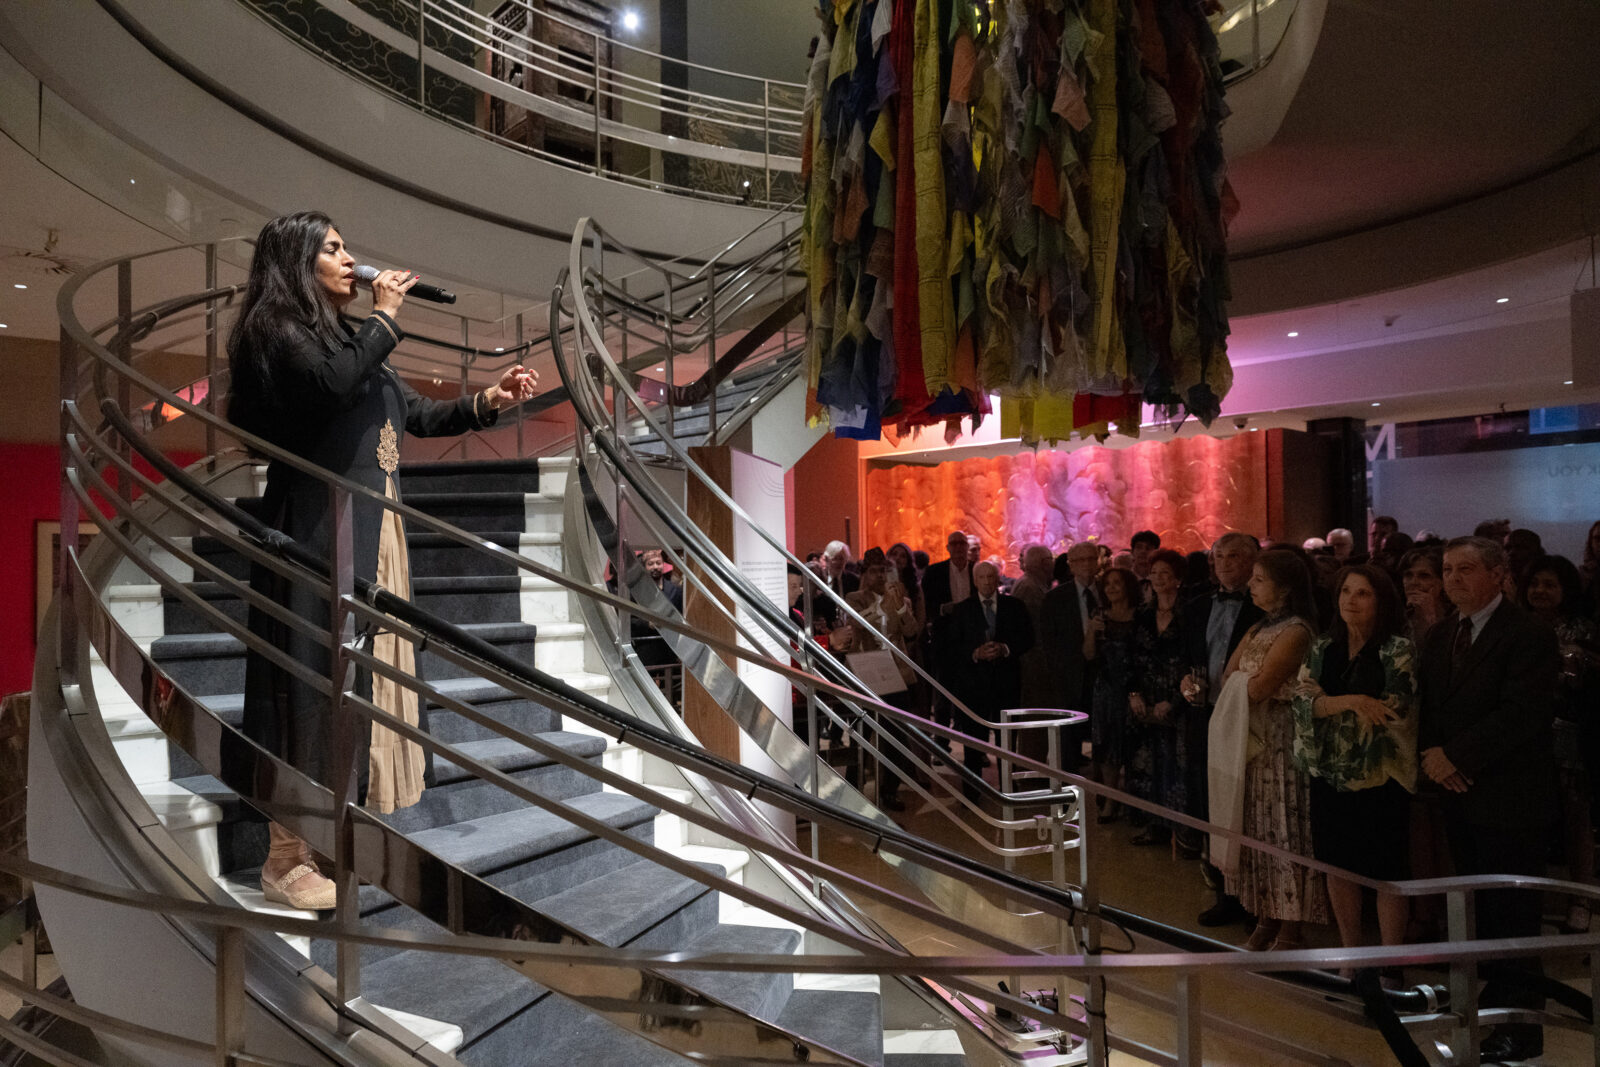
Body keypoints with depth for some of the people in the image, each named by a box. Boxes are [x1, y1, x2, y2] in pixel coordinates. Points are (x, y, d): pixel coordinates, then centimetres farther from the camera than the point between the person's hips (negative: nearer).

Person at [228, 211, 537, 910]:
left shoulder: (346, 335, 21)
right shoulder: (276, 330, -3)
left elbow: (418, 415, 22)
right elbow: (336, 383, -23)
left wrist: (486, 402, 8)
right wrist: (385, 317, -8)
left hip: (375, 531, 8)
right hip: (319, 529, -8)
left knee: (369, 669, 9)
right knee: (312, 674, -6)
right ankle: (287, 858, 2)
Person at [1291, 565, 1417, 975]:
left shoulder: (1397, 649, -7)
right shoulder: (1322, 648, 6)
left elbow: (1395, 708, -17)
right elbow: (1302, 701, -4)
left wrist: (1325, 700, -13)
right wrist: (1350, 701, -21)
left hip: (1379, 775, -5)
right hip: (1330, 772, 5)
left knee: (1386, 873, 3)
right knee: (1337, 868, 13)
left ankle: (1389, 968, 17)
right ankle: (1351, 956, 29)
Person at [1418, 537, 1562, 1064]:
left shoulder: (1528, 635, -11)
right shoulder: (1440, 635, 12)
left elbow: (1521, 714, -20)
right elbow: (1427, 703, 13)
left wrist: (1454, 755, -17)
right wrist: (1433, 753, -5)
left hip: (1508, 798, -6)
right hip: (1461, 793, 7)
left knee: (1512, 914, 1)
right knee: (1480, 908, 14)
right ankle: (1495, 997, 28)